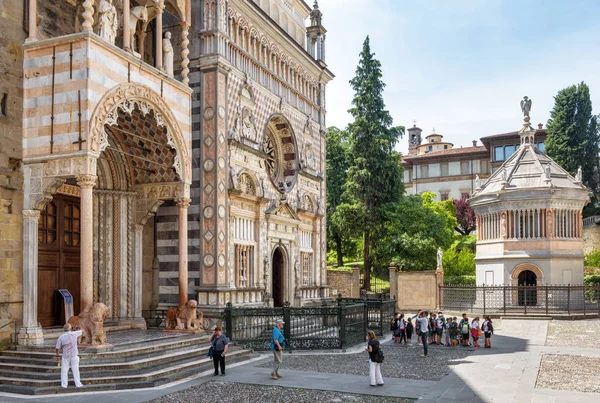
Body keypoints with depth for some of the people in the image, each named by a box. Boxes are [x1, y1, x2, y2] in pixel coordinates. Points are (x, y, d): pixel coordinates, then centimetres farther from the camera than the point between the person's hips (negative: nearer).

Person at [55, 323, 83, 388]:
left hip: (65, 356, 0)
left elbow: (58, 348, -3)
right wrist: (74, 330, 32)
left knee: (64, 371, 10)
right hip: (74, 355, 0)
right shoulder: (74, 334, -9)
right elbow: (80, 331, 13)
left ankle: (64, 384, 13)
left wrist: (57, 355, 11)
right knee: (75, 370, 5)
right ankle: (78, 384, 10)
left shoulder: (61, 337, -8)